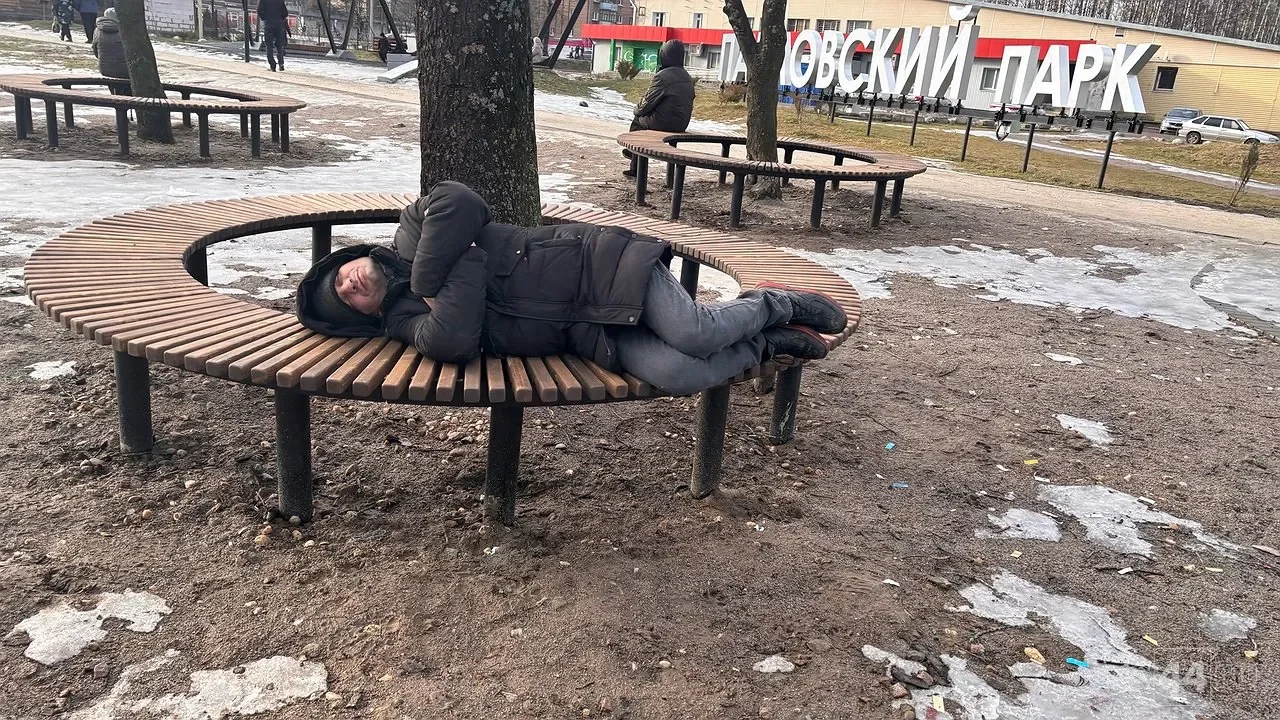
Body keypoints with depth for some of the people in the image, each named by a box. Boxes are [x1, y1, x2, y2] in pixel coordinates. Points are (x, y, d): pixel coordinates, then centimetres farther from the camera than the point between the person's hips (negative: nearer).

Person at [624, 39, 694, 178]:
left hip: (664, 122, -8)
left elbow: (648, 101, -11)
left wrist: (638, 109, 14)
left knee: (637, 120, 18)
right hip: (682, 124, 8)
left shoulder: (662, 76, -17)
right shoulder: (687, 77, 9)